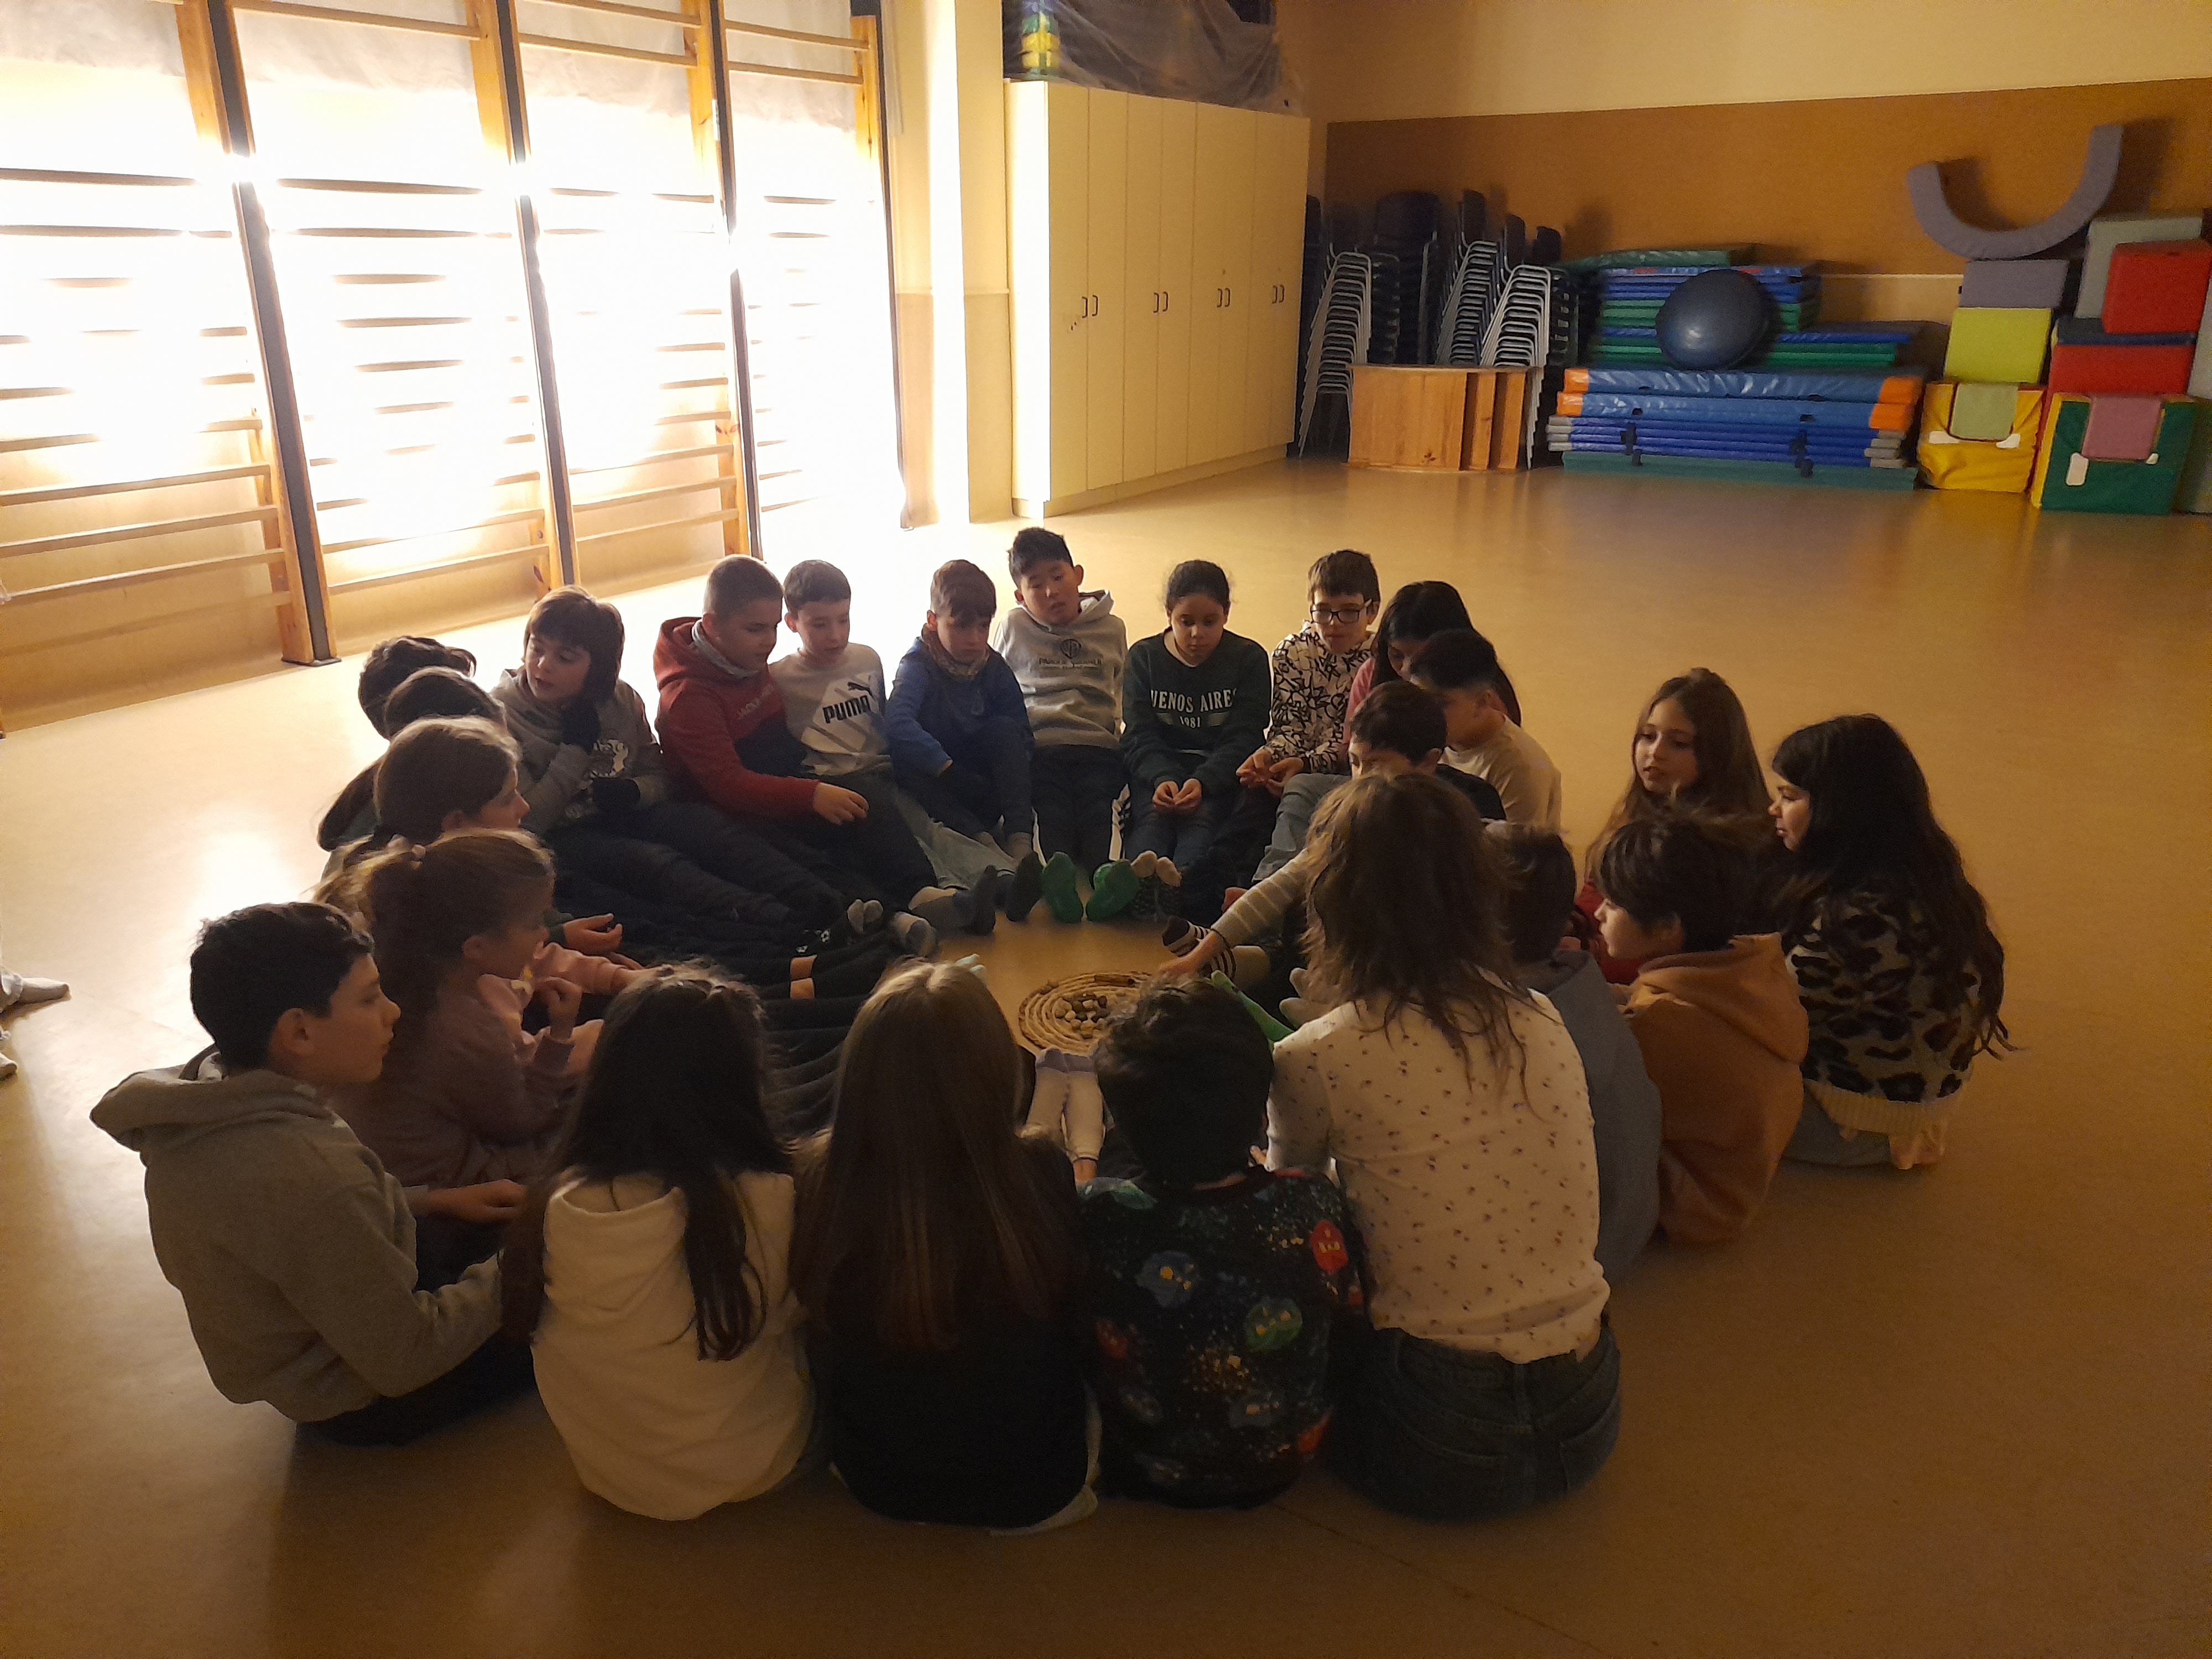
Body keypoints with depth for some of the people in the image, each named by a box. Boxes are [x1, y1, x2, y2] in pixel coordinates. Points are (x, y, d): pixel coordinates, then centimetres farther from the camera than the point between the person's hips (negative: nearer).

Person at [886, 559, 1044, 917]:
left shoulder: (994, 666, 0)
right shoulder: (918, 666, -13)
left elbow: (1022, 735, 1)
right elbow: (898, 723, -33)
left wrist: (1013, 774, -18)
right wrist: (947, 767, -38)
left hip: (984, 784, 3)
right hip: (937, 785, -3)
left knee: (1004, 728, -21)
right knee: (904, 760, -33)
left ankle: (1021, 844, -39)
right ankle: (994, 851, -50)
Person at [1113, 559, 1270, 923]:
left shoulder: (1248, 658, 4)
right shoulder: (1143, 657, 8)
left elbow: (1243, 738, -6)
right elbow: (1139, 736, -1)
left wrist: (1202, 782, -26)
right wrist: (1163, 779, -24)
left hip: (1221, 771, -1)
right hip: (1157, 770, 1)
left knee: (1203, 817, -34)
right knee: (1153, 816, -32)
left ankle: (1181, 881, -66)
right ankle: (1137, 880, -64)